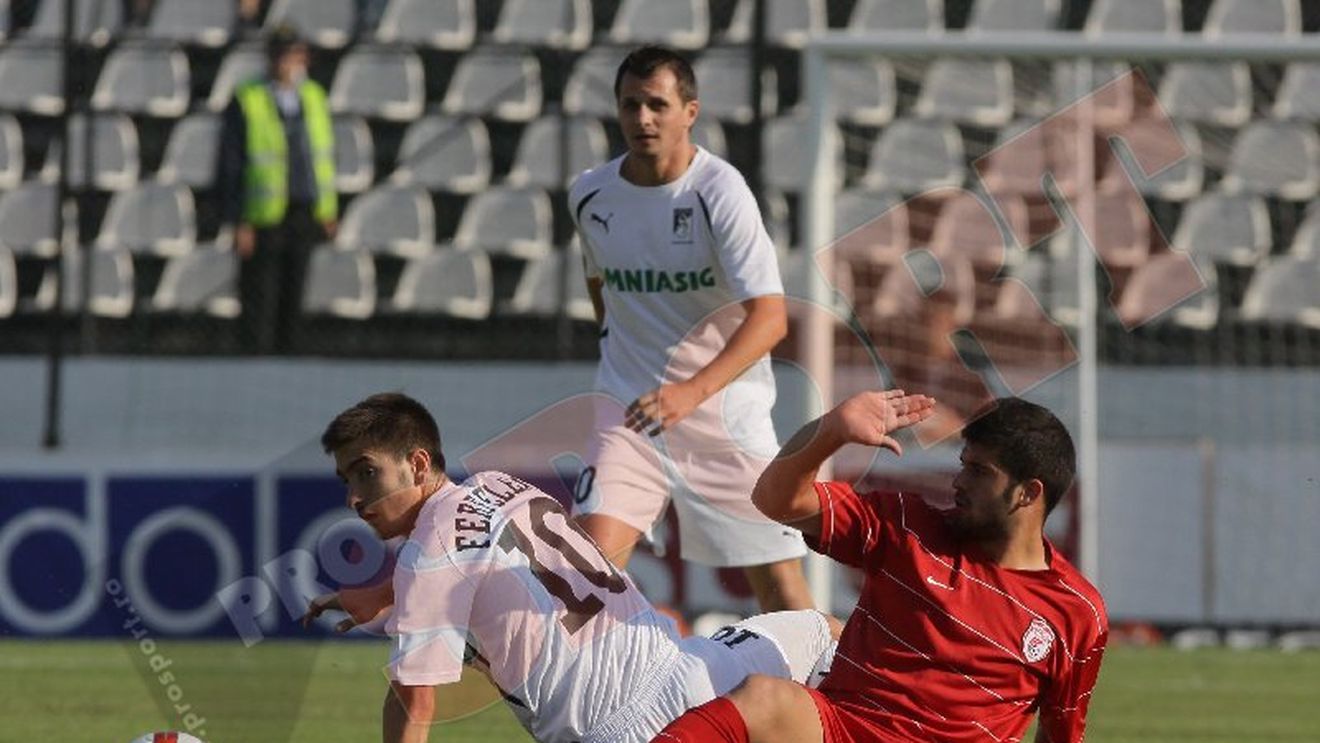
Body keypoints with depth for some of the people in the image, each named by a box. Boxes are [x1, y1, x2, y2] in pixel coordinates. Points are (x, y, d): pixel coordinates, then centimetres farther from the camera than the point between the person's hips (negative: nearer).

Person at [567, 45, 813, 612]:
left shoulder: (720, 192, -15)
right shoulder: (590, 196, 1)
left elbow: (769, 317, -23)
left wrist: (693, 391, -34)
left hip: (725, 406, -3)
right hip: (630, 412, 3)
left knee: (778, 581, -3)